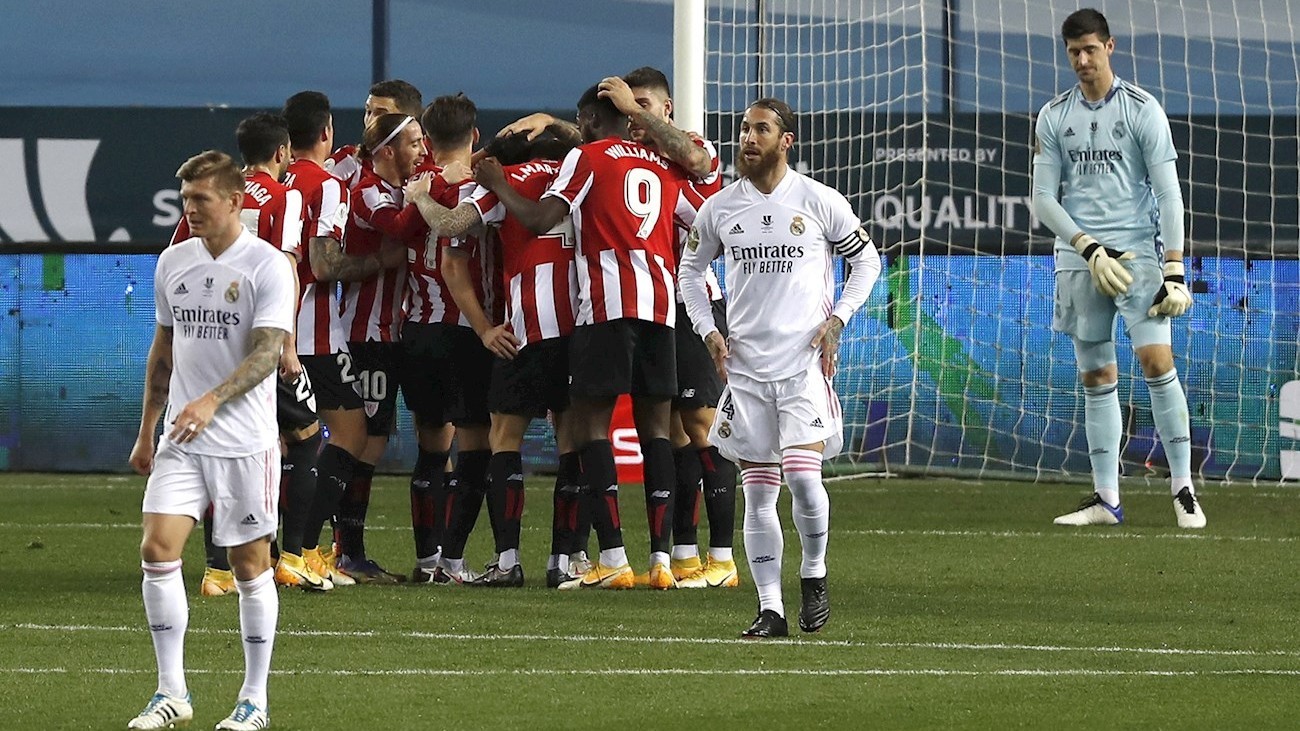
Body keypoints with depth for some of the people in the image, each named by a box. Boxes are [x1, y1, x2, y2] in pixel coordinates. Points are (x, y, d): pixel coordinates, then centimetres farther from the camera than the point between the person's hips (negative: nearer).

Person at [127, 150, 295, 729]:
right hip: (182, 441, 5)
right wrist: (146, 433, 19)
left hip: (245, 442, -5)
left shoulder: (267, 265, -9)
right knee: (157, 550, -9)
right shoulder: (172, 263, 9)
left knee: (250, 566, 2)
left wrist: (212, 401, -32)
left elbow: (267, 353, -18)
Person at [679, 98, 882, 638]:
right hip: (746, 365, 3)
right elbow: (690, 269, 20)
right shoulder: (720, 208, 6)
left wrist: (837, 320, -2)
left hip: (805, 361, -3)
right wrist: (707, 331, 7)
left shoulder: (819, 202, -2)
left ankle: (814, 573, 8)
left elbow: (866, 259, 9)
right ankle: (770, 608, 7)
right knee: (758, 490, 2)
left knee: (803, 474, -17)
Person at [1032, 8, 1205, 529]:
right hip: (1079, 262, 3)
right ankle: (1105, 500, 7)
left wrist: (1174, 269, -11)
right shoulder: (1053, 117, 8)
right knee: (1096, 376, 4)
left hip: (1139, 252, -3)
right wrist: (1089, 248, -9)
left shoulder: (1142, 110, 0)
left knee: (1156, 360, -14)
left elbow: (1168, 193, -3)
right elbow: (1044, 198, 5)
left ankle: (1183, 488, -8)